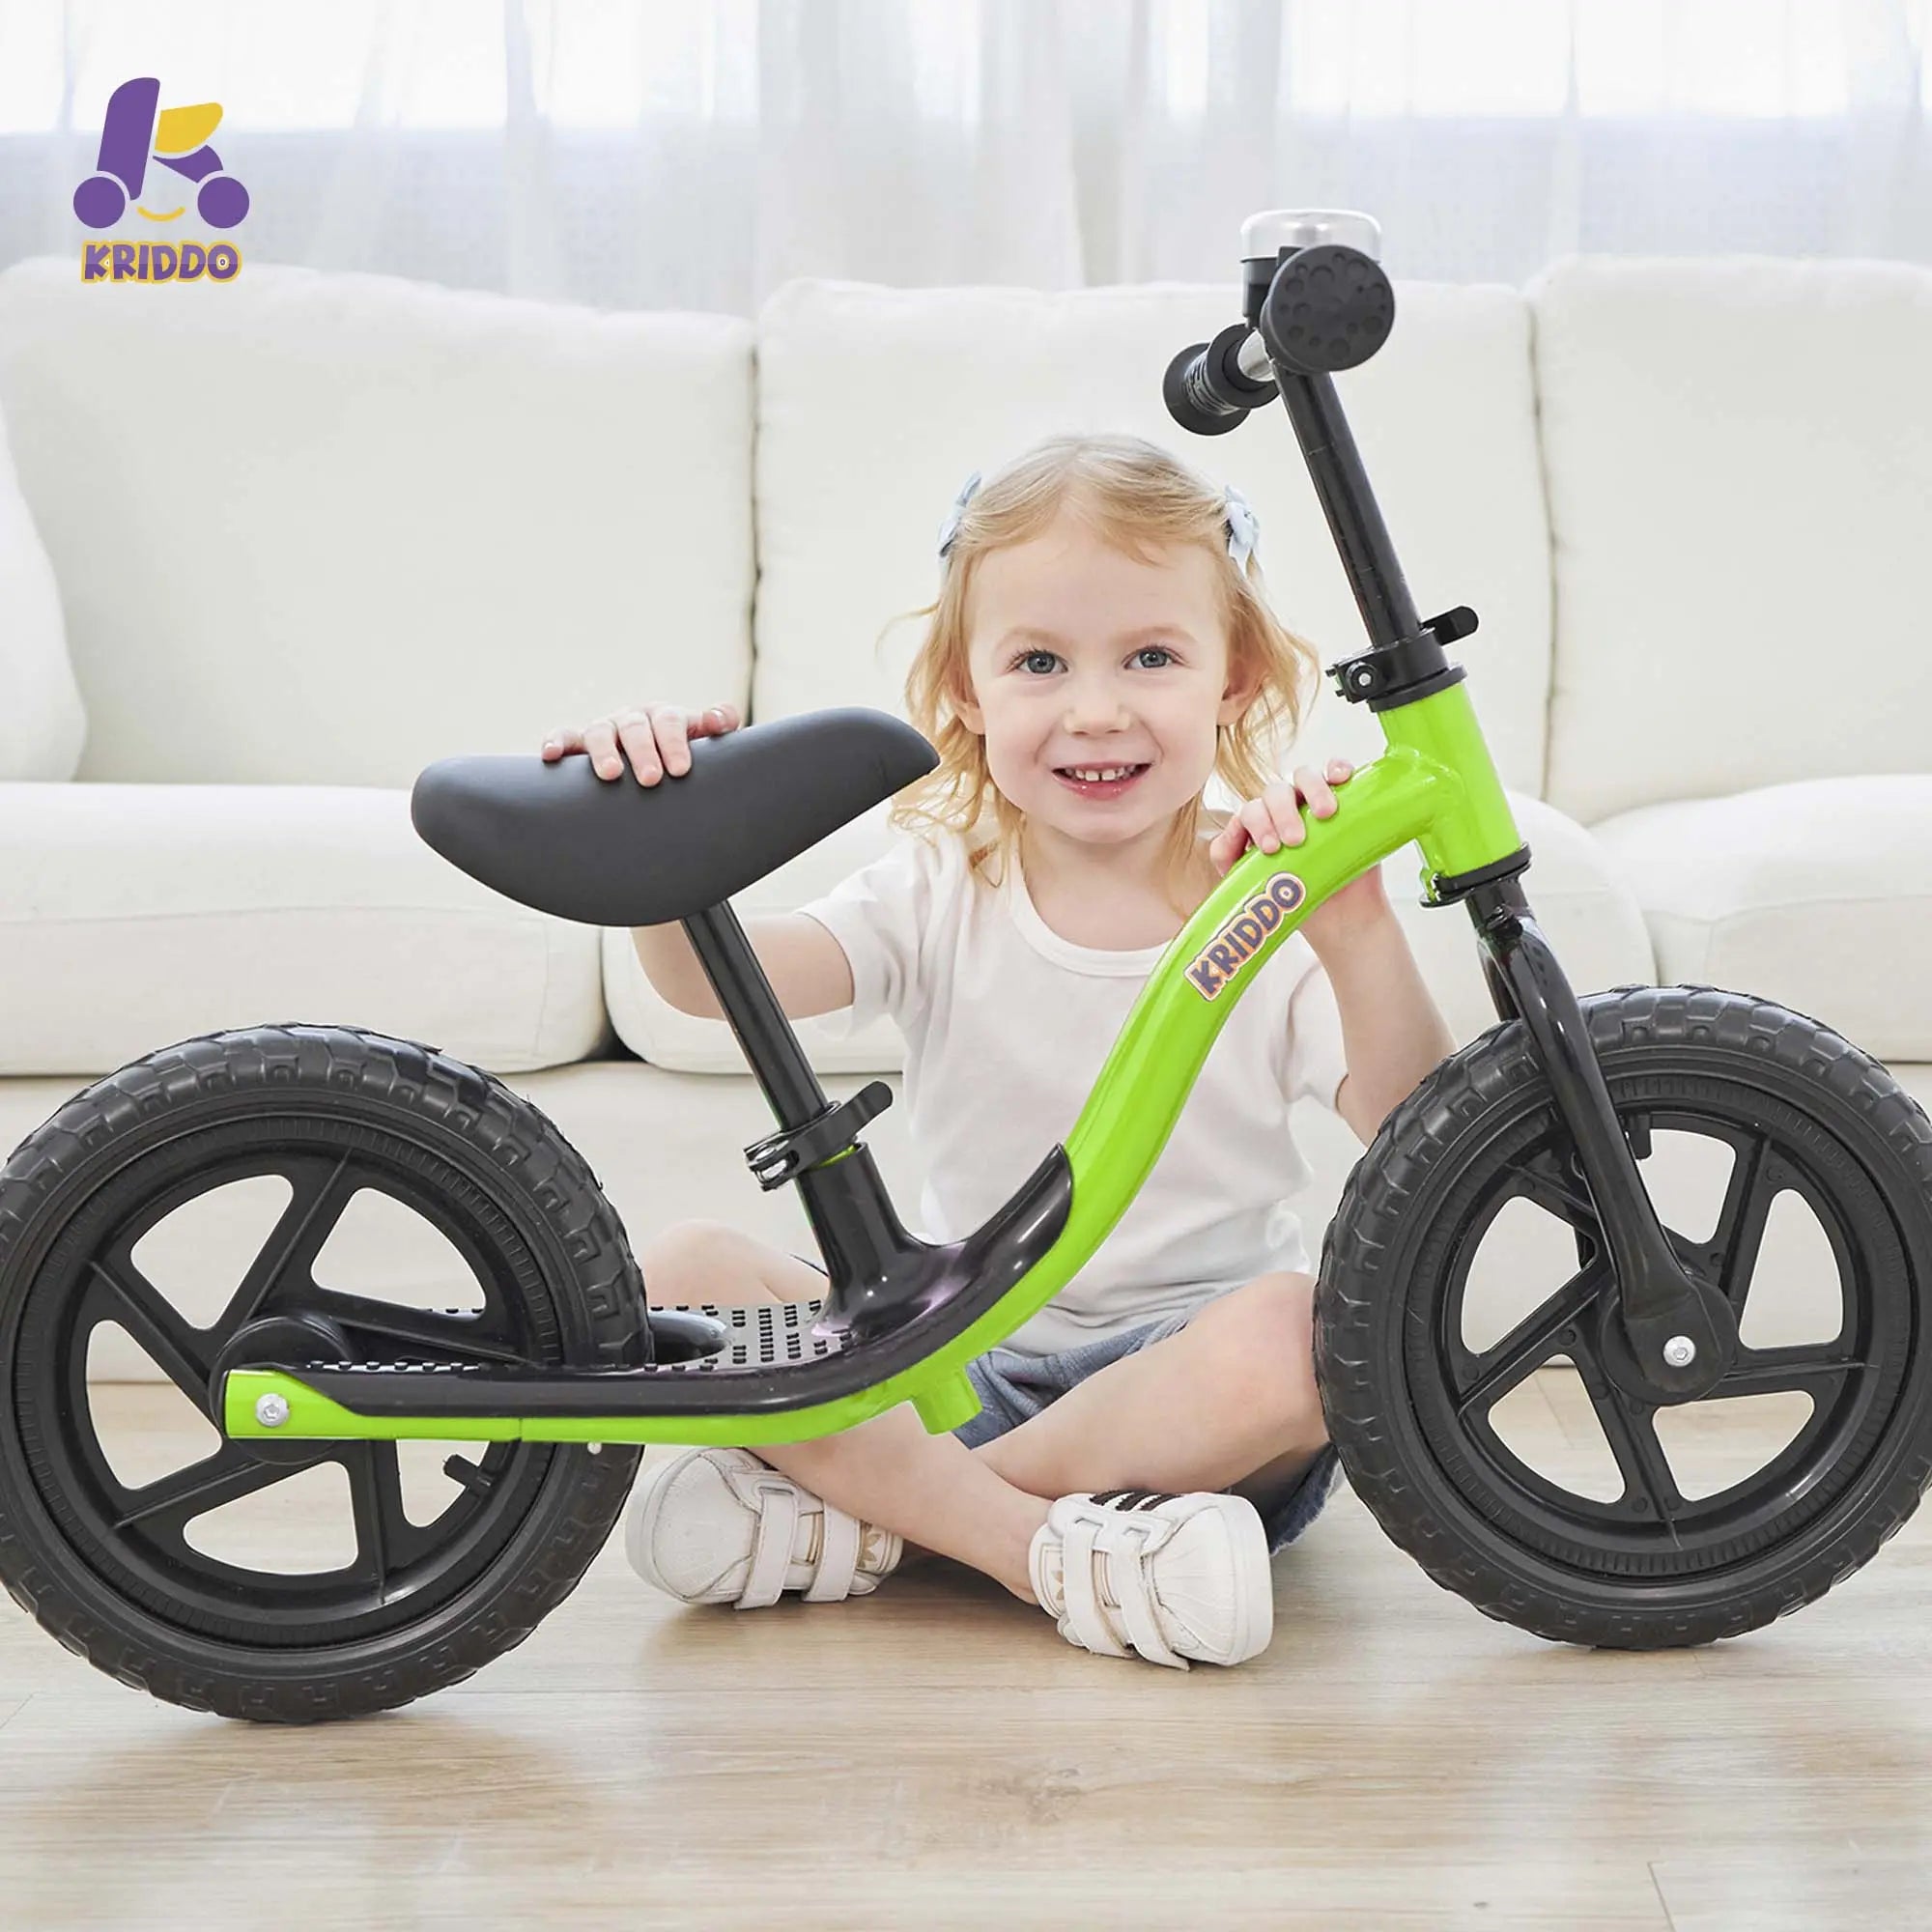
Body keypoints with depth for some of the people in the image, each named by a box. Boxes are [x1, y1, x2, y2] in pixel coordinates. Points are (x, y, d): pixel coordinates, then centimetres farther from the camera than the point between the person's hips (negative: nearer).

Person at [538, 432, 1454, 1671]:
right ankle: (1041, 1546, -26)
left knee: (1295, 1331, -35)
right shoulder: (942, 896, 2)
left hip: (1184, 1379, -2)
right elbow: (717, 974, -14)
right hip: (967, 1358, 2)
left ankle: (872, 1516, -21)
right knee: (682, 1270, -16)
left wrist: (1357, 935, -35)